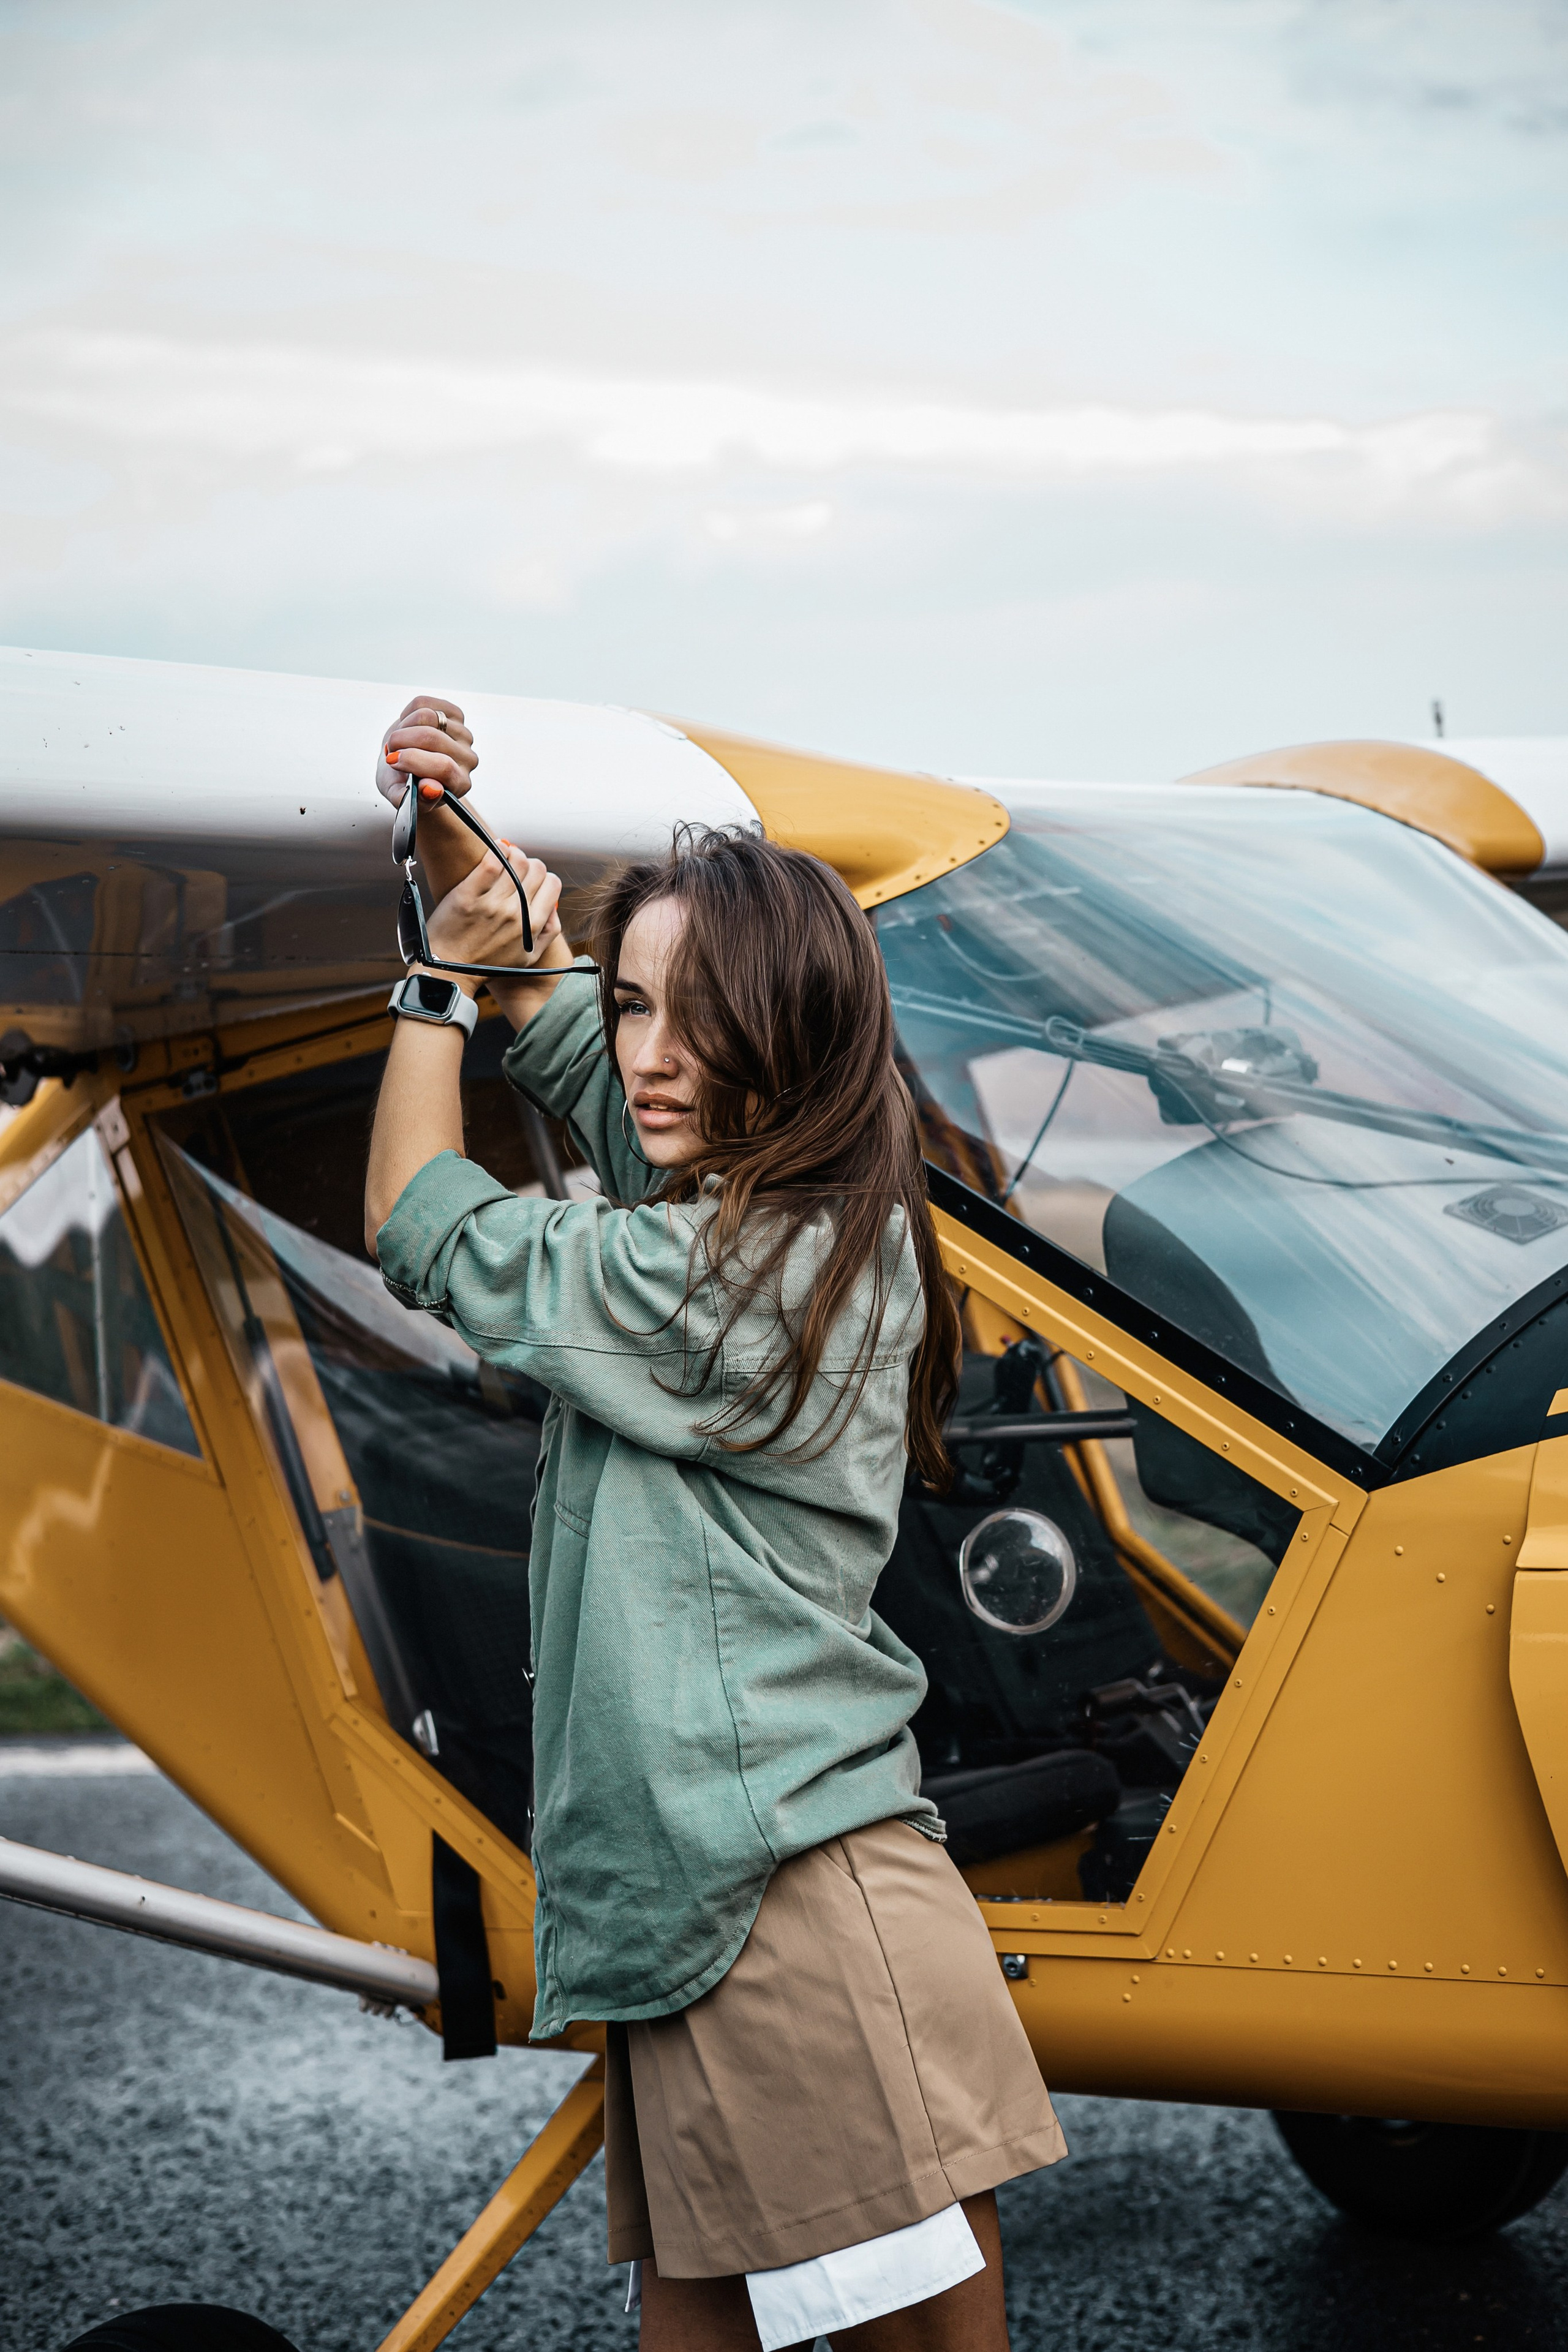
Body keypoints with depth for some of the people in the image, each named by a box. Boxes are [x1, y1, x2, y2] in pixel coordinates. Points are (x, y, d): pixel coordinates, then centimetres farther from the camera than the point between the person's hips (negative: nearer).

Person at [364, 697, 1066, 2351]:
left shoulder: (717, 1278, -15)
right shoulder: (774, 1210, 12)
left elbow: (419, 1228, 1)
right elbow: (552, 1036, 27)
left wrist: (445, 971, 12)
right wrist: (448, 834, 17)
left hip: (801, 1912, -10)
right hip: (694, 1908, 10)